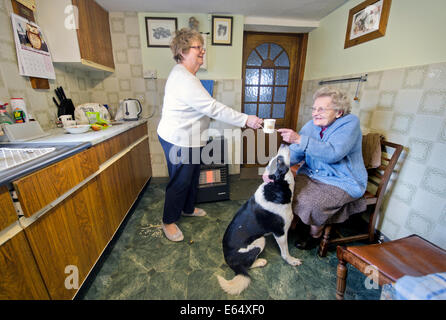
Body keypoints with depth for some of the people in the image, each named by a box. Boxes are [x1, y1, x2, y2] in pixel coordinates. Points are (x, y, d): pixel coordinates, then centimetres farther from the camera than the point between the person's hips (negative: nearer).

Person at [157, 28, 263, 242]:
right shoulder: (182, 78, -22)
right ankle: (169, 221, 23)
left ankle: (188, 208, 41)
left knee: (192, 175, 20)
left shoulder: (186, 75, 14)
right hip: (178, 141, -10)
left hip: (189, 138, 10)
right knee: (179, 182, 2)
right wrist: (245, 120, -25)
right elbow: (213, 108, -28)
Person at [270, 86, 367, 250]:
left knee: (312, 203, -26)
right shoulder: (311, 125, 3)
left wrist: (299, 139, -36)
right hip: (311, 175, 6)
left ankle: (315, 233, 8)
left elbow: (333, 153, -29)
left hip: (342, 182, -5)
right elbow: (294, 153, -4)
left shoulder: (350, 123, -13)